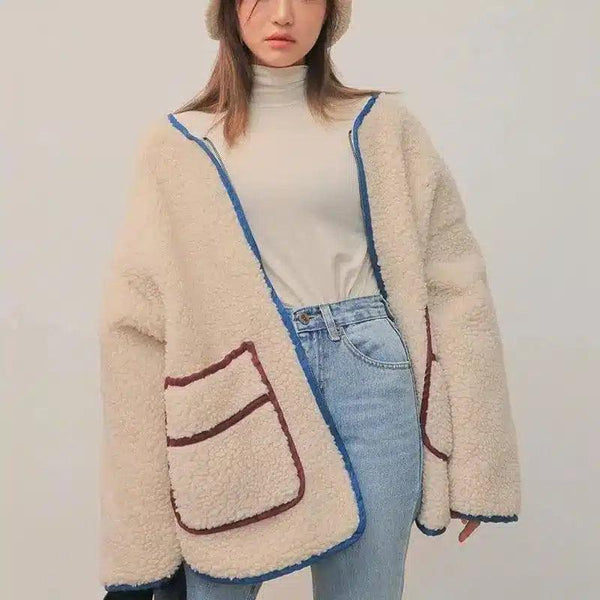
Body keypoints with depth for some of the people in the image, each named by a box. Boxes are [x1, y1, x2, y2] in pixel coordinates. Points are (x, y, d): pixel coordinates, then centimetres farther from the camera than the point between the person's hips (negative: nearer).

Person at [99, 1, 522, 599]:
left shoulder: (383, 124, 8)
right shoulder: (178, 144, 6)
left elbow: (451, 281, 4)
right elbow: (139, 320, 3)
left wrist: (471, 457, 0)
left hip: (370, 378, 1)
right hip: (236, 391, 0)